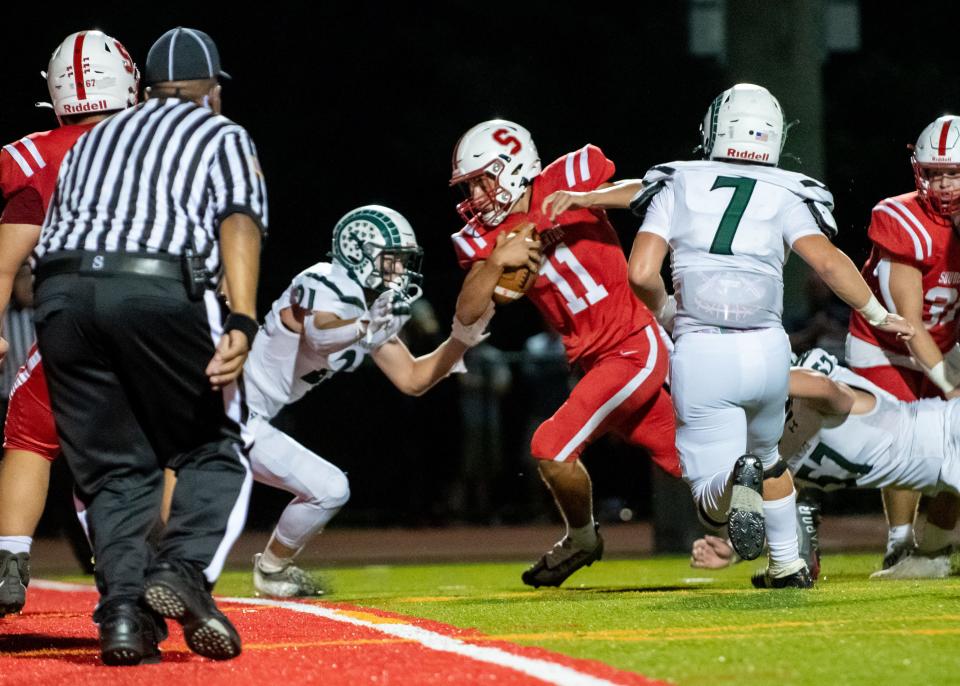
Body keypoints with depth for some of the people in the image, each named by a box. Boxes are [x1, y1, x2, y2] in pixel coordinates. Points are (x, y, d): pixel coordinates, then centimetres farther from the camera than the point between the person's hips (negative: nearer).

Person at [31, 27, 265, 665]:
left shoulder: (93, 140, 31)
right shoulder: (223, 136, 18)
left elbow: (53, 235, 19)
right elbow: (238, 223, 0)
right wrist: (241, 324, -13)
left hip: (63, 292, 4)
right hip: (163, 286, -3)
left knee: (113, 468, 10)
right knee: (217, 451, 9)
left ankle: (124, 611, -7)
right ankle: (182, 570, -14)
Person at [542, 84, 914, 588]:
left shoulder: (677, 186, 8)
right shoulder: (785, 196, 7)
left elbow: (641, 273, -1)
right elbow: (829, 263, -7)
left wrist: (665, 312, 19)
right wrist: (878, 315, 6)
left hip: (700, 354, -2)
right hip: (766, 351, 2)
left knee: (714, 501, 2)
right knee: (764, 453, 32)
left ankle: (738, 481, -32)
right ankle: (789, 565, 30)